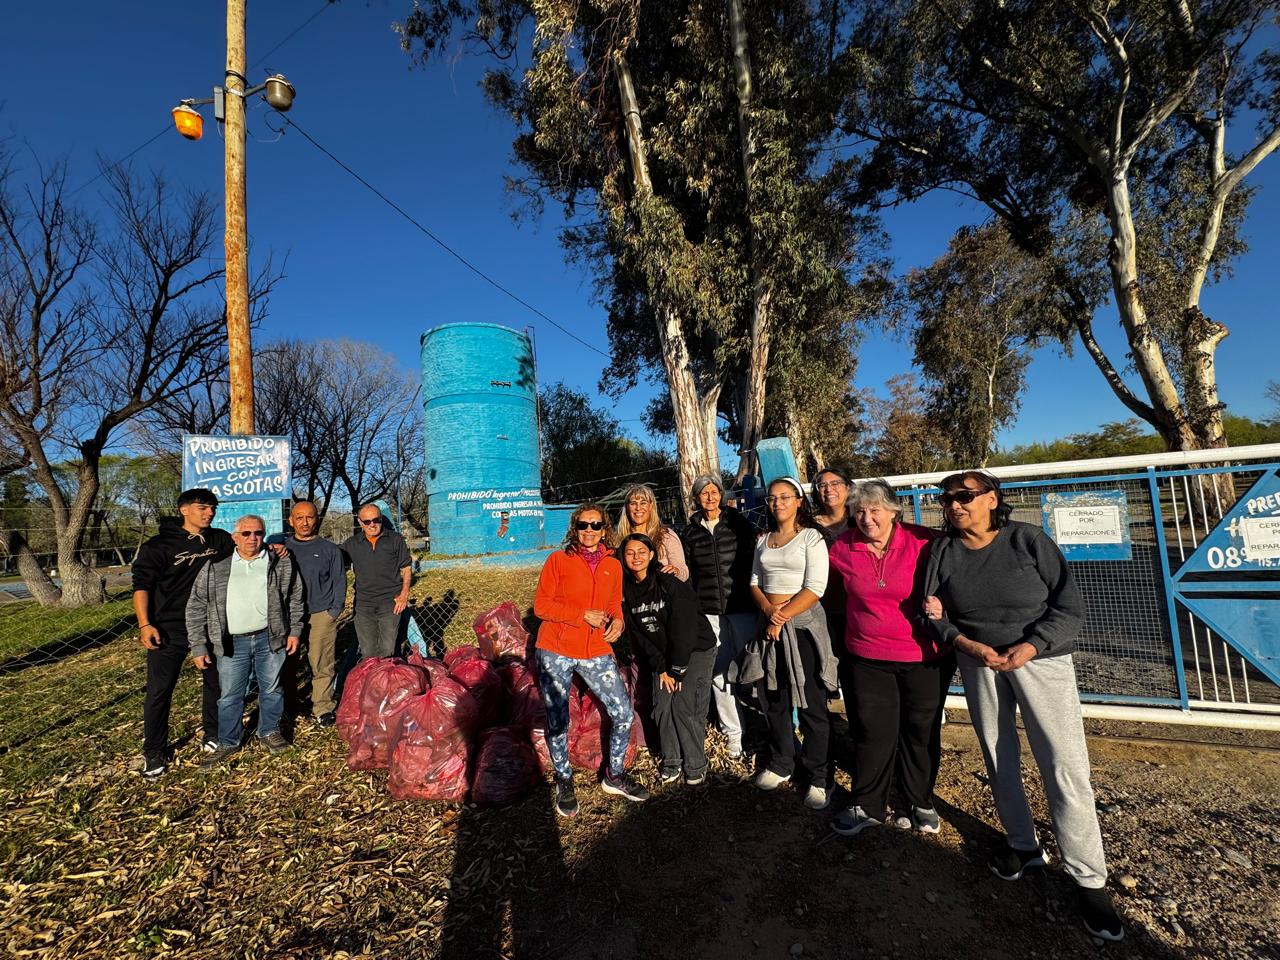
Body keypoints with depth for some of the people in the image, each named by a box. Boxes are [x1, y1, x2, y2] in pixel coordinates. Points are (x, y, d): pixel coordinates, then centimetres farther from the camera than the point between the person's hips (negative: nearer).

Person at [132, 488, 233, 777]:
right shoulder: (160, 544, -7)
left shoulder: (220, 540, 2)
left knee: (216, 682, 13)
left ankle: (212, 735, 30)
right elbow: (141, 585, -8)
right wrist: (145, 624, -17)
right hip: (168, 629, -3)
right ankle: (154, 752, 20)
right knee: (159, 690, 3)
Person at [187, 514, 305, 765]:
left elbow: (295, 600, 8)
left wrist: (294, 631, 4)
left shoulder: (282, 563, 2)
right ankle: (227, 742, 29)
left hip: (269, 639, 0)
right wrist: (198, 646, 0)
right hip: (231, 643, 0)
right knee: (230, 695, 11)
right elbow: (196, 608, 3)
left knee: (271, 689, 12)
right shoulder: (215, 567, 1)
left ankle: (269, 732, 32)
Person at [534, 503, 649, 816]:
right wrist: (582, 615, -18)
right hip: (555, 652, -3)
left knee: (623, 714, 2)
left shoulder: (613, 565, 5)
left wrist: (617, 620, -7)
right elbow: (540, 605, -9)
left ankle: (614, 777, 26)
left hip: (596, 651, 3)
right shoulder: (558, 560, -6)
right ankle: (564, 782, 32)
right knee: (557, 722, 7)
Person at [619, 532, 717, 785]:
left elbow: (684, 628, -20)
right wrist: (661, 667, -4)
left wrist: (677, 669, -16)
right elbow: (639, 634, 0)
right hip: (663, 654, 5)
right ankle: (671, 761, 19)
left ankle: (696, 766, 10)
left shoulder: (670, 583, -22)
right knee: (662, 706, -1)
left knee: (685, 706, -9)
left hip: (696, 649, -5)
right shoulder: (627, 591, -4)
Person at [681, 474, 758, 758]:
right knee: (720, 674, 3)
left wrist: (757, 605, -3)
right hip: (707, 612, 2)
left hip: (741, 609, -1)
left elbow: (754, 564, 3)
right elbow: (687, 576, 11)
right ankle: (734, 734, 18)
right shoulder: (690, 533, 8)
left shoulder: (740, 525, 3)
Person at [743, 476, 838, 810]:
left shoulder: (812, 538, -5)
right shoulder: (763, 541, 12)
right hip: (770, 624, 5)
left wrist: (782, 616, -14)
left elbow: (815, 588, -12)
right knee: (774, 700, 14)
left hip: (803, 624, -5)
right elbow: (755, 582, 10)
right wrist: (769, 610, -9)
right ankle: (780, 764, 33)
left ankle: (819, 779, 17)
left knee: (811, 705, 2)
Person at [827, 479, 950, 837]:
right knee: (873, 732, 8)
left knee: (922, 732, 16)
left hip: (926, 658, 0)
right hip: (868, 658, 1)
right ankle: (868, 806, 26)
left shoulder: (924, 543, -13)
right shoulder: (843, 547, -5)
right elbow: (825, 581, 13)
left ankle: (919, 803, 37)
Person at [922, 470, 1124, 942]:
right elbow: (934, 612, -1)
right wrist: (968, 644, -17)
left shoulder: (1029, 540, -12)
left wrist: (1030, 647, -20)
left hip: (1041, 656, -3)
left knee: (1065, 766, -4)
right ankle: (1024, 846, 33)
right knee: (998, 757, 13)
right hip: (978, 660, 3)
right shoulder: (942, 550, -4)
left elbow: (1070, 606, -9)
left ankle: (1090, 880, 13)